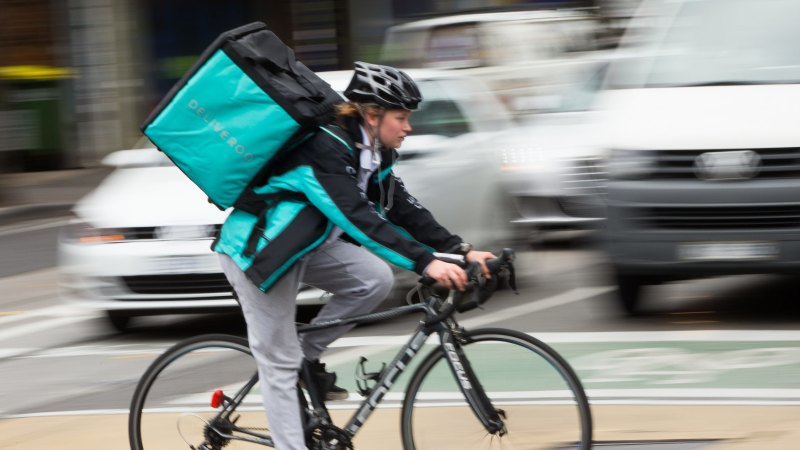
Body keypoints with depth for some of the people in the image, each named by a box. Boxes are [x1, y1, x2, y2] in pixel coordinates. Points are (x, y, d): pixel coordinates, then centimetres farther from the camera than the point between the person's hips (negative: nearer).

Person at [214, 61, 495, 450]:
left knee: (374, 279, -12)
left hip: (303, 244, 8)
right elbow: (359, 217, -38)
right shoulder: (325, 149, -28)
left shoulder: (374, 153, 1)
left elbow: (402, 209, 1)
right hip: (259, 247, -8)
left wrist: (460, 251, -10)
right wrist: (425, 263, -44)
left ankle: (307, 358, 5)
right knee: (279, 363, -7)